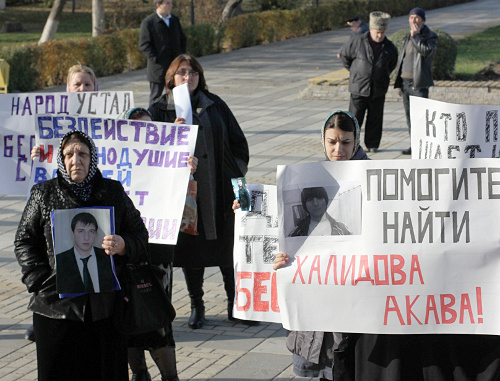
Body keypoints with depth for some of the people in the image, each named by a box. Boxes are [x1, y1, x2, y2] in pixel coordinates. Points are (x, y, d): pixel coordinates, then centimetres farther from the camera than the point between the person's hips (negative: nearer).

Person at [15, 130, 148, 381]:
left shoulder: (113, 192, 9)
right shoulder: (43, 194, 6)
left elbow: (140, 235, 10)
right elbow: (24, 241, 7)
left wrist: (123, 245, -13)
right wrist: (41, 281, -5)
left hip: (105, 306, 1)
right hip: (57, 305, -1)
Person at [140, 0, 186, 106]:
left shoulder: (175, 20, 13)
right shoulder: (148, 22, -7)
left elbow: (182, 39, 21)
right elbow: (144, 44, -10)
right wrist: (155, 59, -16)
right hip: (158, 68, -5)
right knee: (155, 95, 2)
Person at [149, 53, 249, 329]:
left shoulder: (215, 105, 9)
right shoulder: (160, 110, 4)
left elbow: (238, 142, 14)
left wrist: (236, 174, 4)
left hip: (219, 190, 1)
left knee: (227, 246, 4)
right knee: (191, 245, 3)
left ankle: (234, 304, 17)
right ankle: (196, 306, 16)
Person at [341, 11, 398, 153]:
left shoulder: (390, 48, 1)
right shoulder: (358, 42, -7)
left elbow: (393, 63, 21)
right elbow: (345, 55, 9)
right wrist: (353, 71, 14)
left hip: (378, 90, 2)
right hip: (359, 88, -2)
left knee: (375, 119, 8)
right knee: (354, 117, -2)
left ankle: (372, 145, 19)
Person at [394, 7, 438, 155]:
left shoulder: (430, 36, -3)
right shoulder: (407, 37, 17)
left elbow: (427, 51, -24)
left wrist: (416, 35, -16)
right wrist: (398, 83, 18)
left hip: (419, 83, -7)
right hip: (405, 82, 7)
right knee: (409, 116, 9)